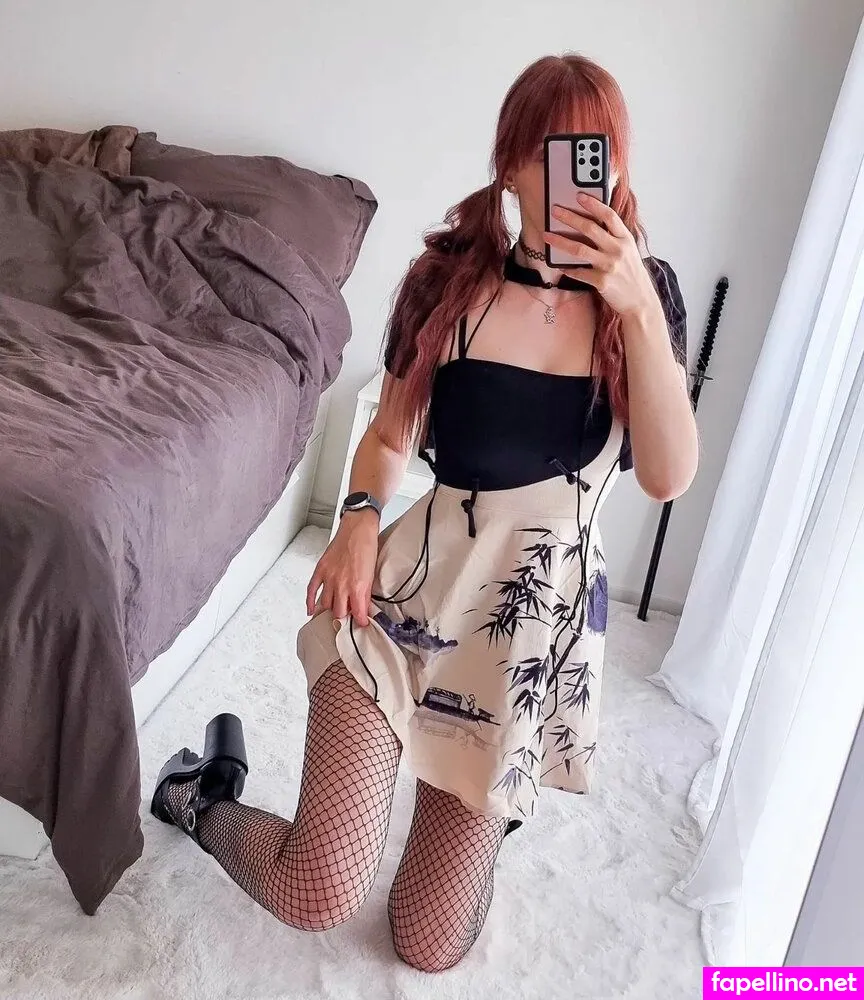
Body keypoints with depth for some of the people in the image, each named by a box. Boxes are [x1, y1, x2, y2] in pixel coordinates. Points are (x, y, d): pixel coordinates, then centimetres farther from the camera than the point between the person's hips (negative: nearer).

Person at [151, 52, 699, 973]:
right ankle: (204, 798, 24)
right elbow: (390, 431, 8)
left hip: (548, 615, 1)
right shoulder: (448, 273, -2)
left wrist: (637, 311, -24)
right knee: (319, 896, -9)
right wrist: (360, 515, -12)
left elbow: (669, 476, -13)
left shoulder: (643, 289, -2)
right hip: (419, 584, -1)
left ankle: (492, 803, 41)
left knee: (429, 944, 9)